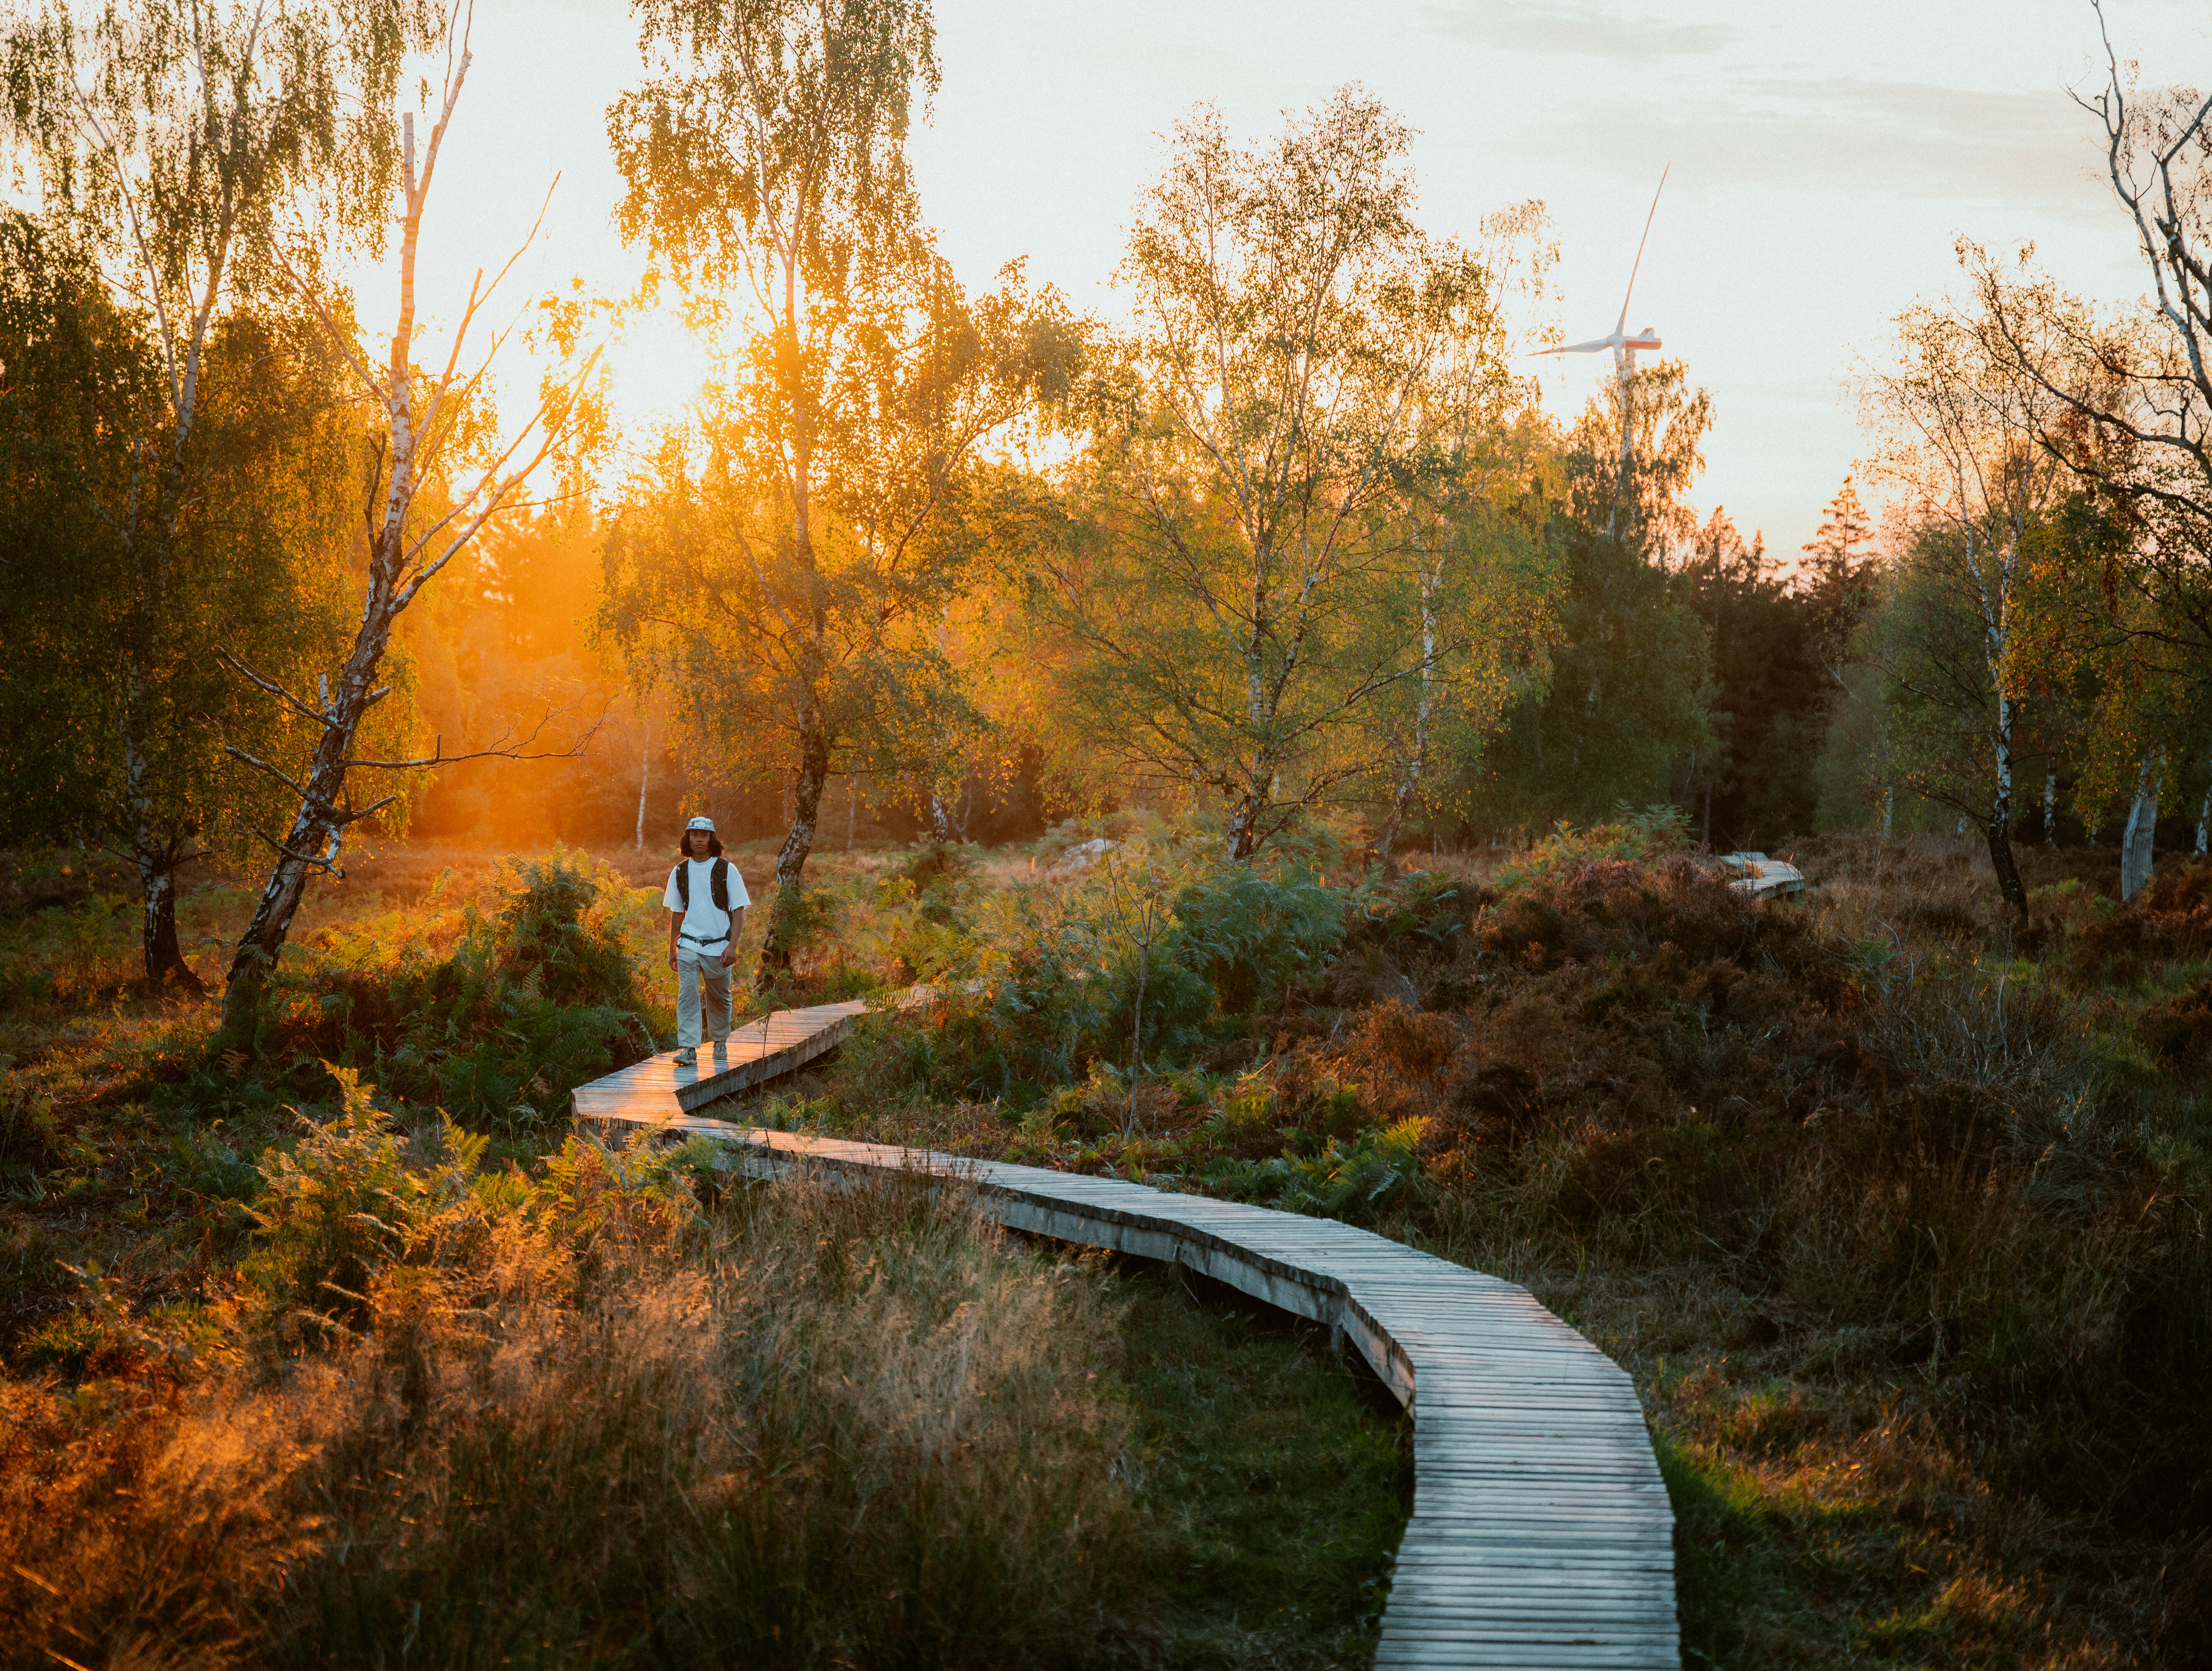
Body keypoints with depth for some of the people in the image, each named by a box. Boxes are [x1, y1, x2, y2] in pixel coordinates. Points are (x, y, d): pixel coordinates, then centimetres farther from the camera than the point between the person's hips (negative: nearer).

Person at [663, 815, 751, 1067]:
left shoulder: (726, 870, -2)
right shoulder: (680, 872, 7)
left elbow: (739, 911, -3)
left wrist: (732, 945, -13)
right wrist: (672, 949, 16)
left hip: (718, 946, -1)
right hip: (688, 945, 1)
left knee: (719, 998, 10)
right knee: (687, 994, -14)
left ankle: (720, 1041, 32)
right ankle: (688, 1049, -17)